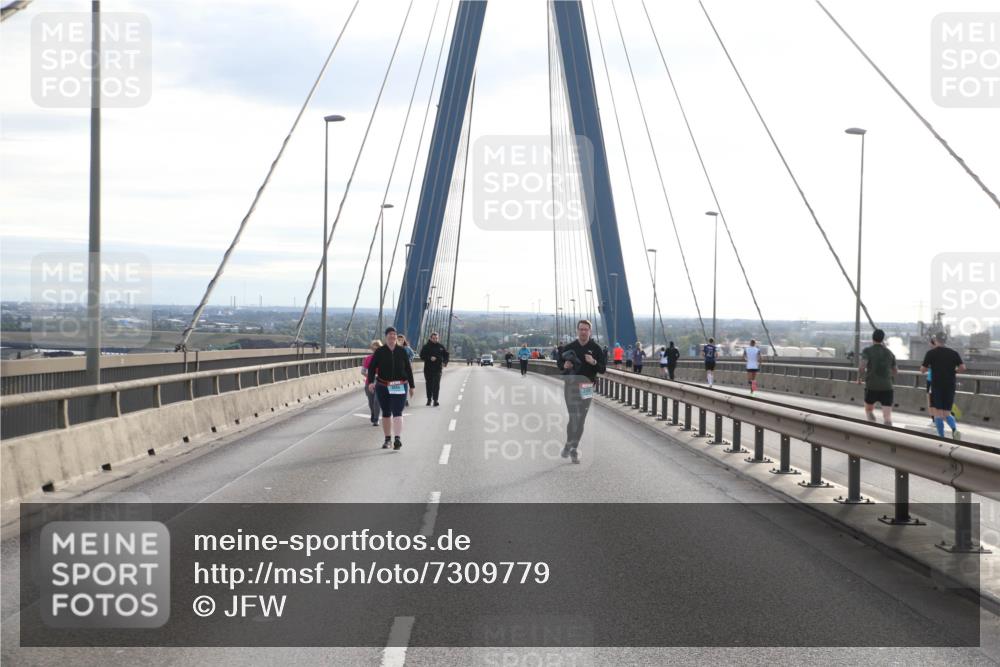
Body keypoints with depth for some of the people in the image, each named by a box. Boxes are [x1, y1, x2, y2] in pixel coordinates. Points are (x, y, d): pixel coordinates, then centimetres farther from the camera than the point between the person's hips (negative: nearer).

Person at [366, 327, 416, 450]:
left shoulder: (402, 351, 3)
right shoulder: (380, 352, 1)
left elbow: (408, 369, 8)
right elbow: (372, 367, -3)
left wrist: (412, 386, 7)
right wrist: (371, 382, -18)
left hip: (399, 387, -1)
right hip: (383, 387, 1)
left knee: (397, 412, -12)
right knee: (386, 413, 9)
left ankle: (397, 439, -20)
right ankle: (387, 439, 19)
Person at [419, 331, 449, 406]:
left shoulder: (441, 346, 7)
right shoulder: (426, 346, 1)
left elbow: (446, 354, 16)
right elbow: (422, 356, -5)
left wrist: (445, 362, 0)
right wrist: (430, 358, -19)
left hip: (438, 369, 0)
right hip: (428, 368, 0)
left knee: (436, 384, -9)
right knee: (429, 384, 7)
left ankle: (435, 399, -10)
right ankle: (429, 399, 20)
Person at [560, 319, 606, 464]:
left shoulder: (595, 348, 2)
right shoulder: (569, 347, 5)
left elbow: (603, 369, 0)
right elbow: (559, 362, 16)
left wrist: (594, 362, -19)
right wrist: (564, 365, -7)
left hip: (587, 387, 1)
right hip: (571, 385, -1)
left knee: (580, 419, 4)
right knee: (574, 417, -12)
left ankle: (572, 448, 14)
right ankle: (570, 446, 1)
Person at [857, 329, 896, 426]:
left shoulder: (867, 351, -2)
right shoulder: (889, 353, 12)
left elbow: (862, 367, -19)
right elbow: (895, 372, 24)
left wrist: (859, 378, 2)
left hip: (872, 388, -2)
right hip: (887, 388, 2)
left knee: (869, 410, 24)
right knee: (887, 418, -6)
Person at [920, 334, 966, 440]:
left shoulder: (931, 353, -3)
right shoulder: (954, 353, 5)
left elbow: (922, 370, -2)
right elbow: (962, 368, -5)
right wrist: (953, 370, 13)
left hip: (937, 386, -3)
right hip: (950, 387, 3)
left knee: (938, 413, 2)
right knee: (947, 413, 11)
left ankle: (942, 437, -5)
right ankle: (955, 429, -16)